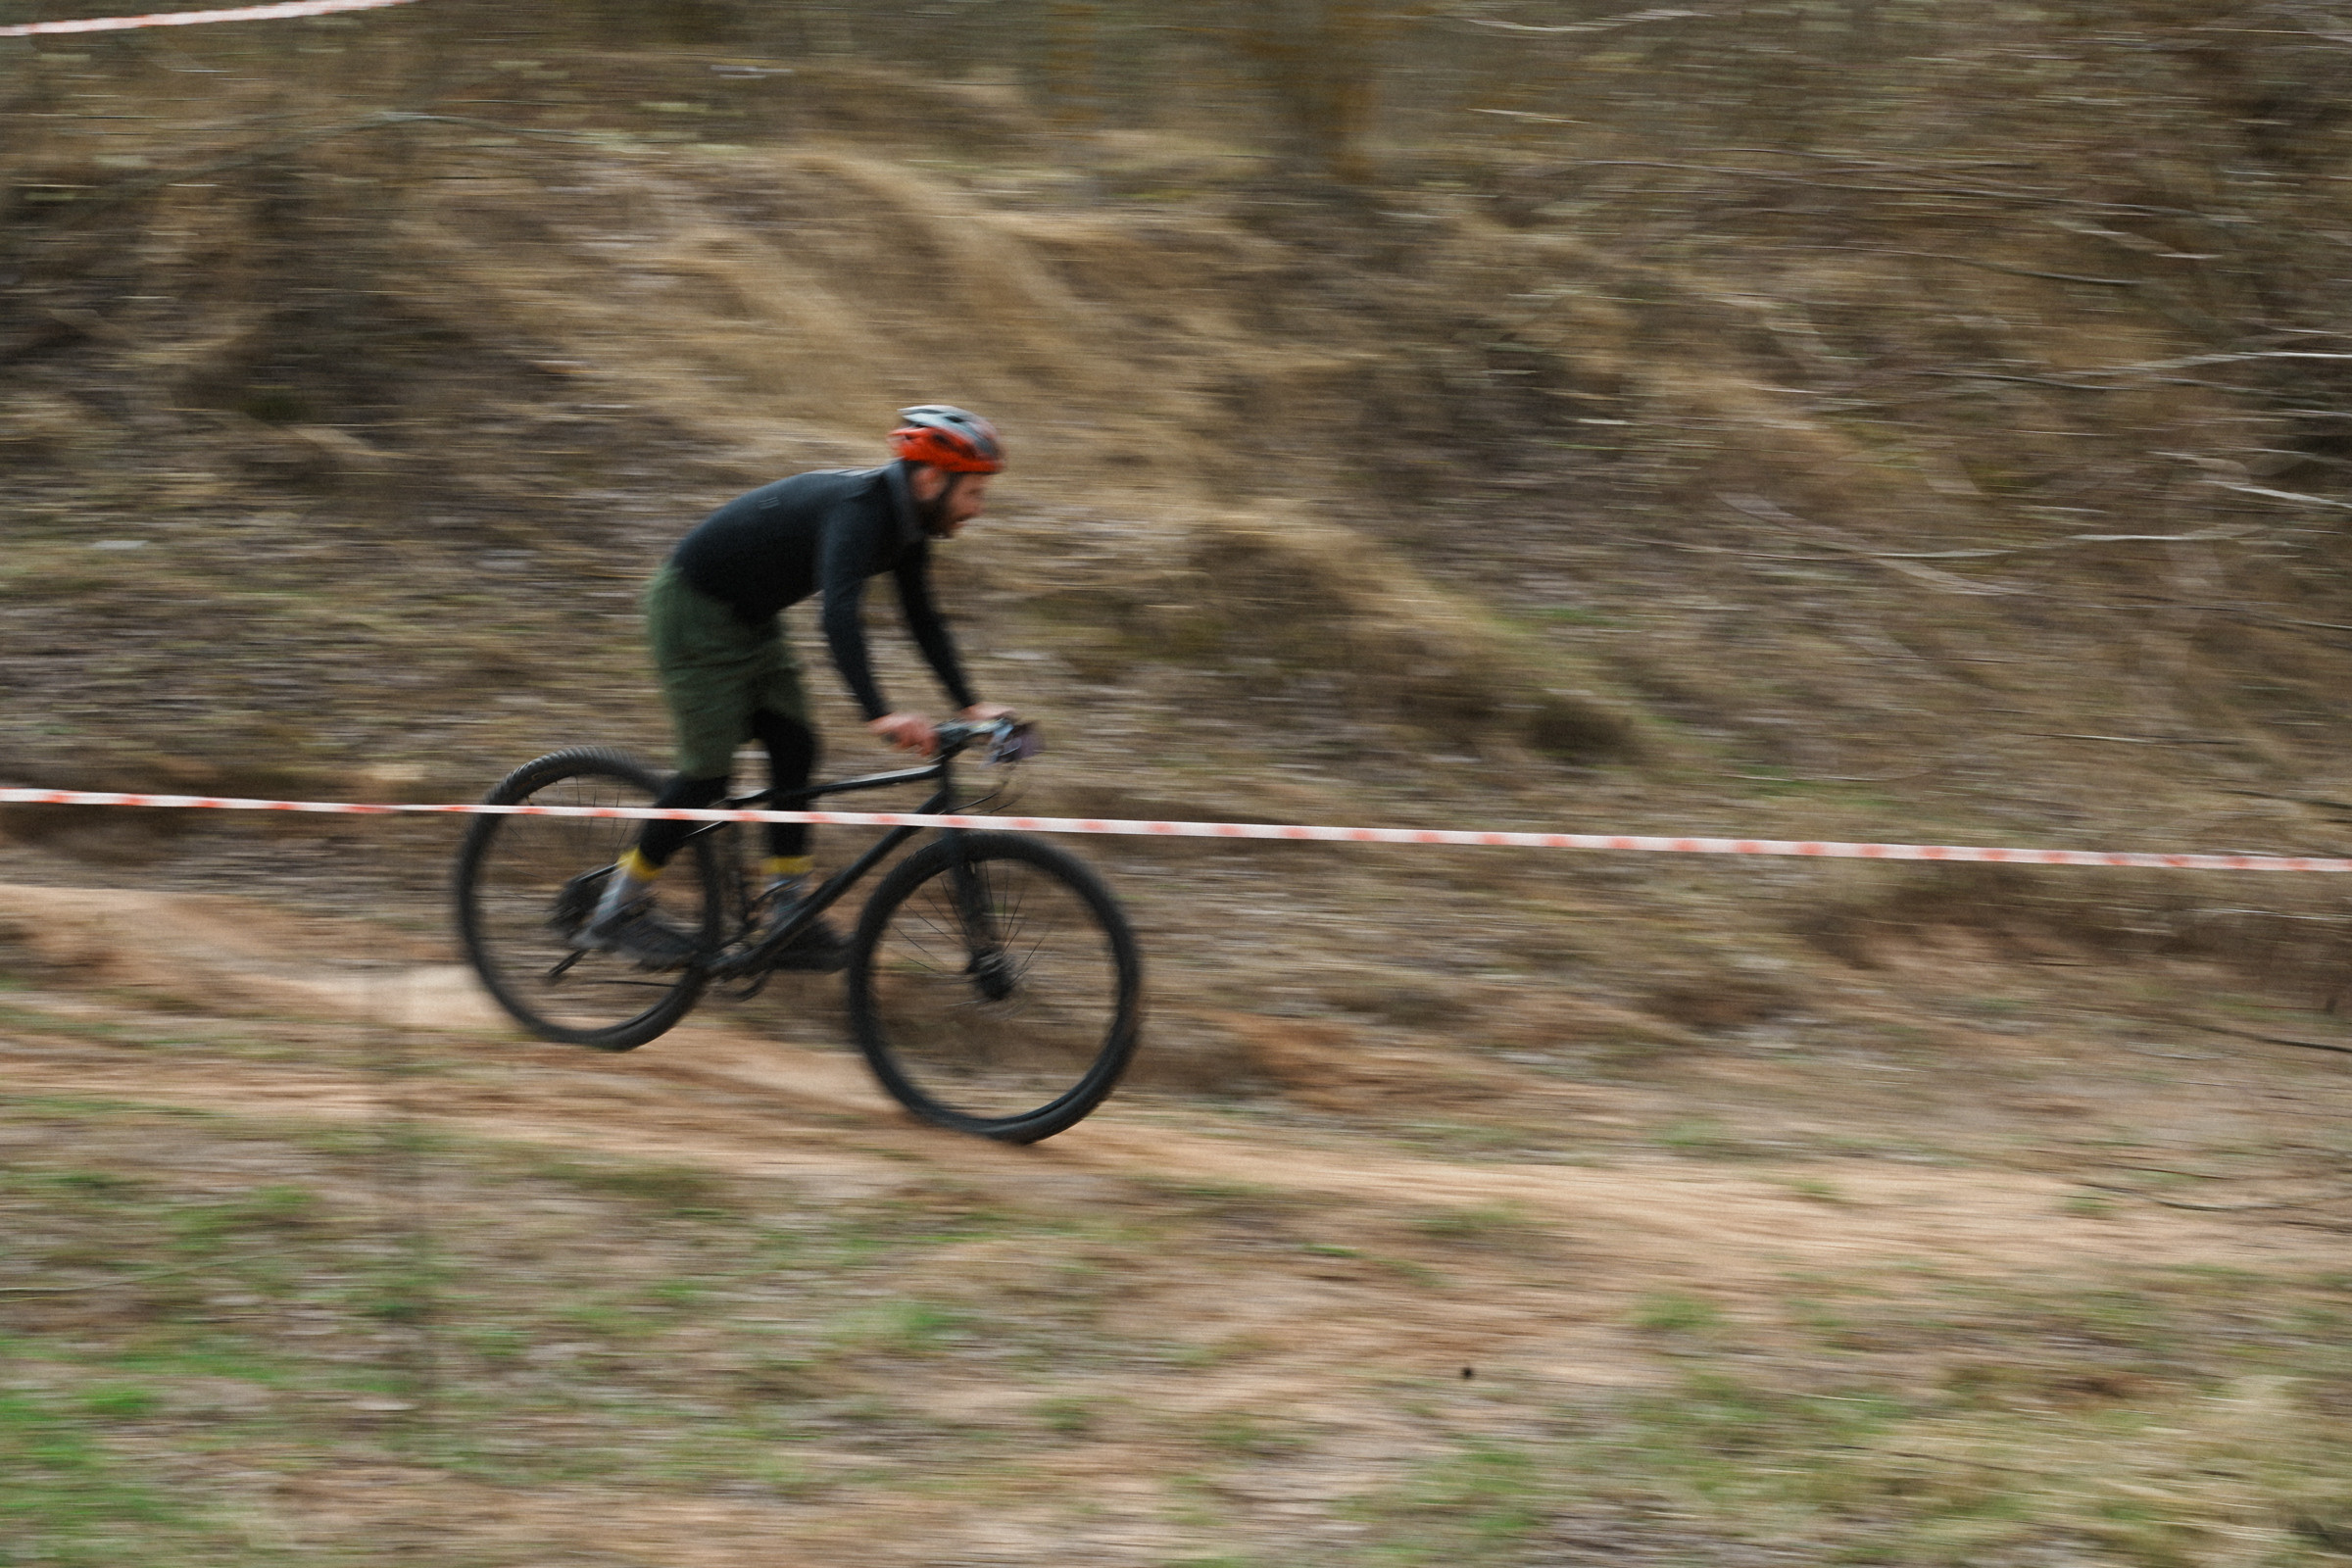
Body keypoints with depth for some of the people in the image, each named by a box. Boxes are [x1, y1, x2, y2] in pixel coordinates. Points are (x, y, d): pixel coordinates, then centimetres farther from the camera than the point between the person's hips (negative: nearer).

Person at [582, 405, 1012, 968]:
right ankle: (618, 910, 2)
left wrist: (970, 705, 0)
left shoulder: (905, 523, -1)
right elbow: (839, 614, -45)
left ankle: (785, 914, 4)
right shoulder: (859, 509, -30)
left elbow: (924, 621, 9)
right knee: (709, 771, -10)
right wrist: (879, 714, -55)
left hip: (750, 620, 10)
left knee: (795, 751, 1)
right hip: (694, 610, -10)